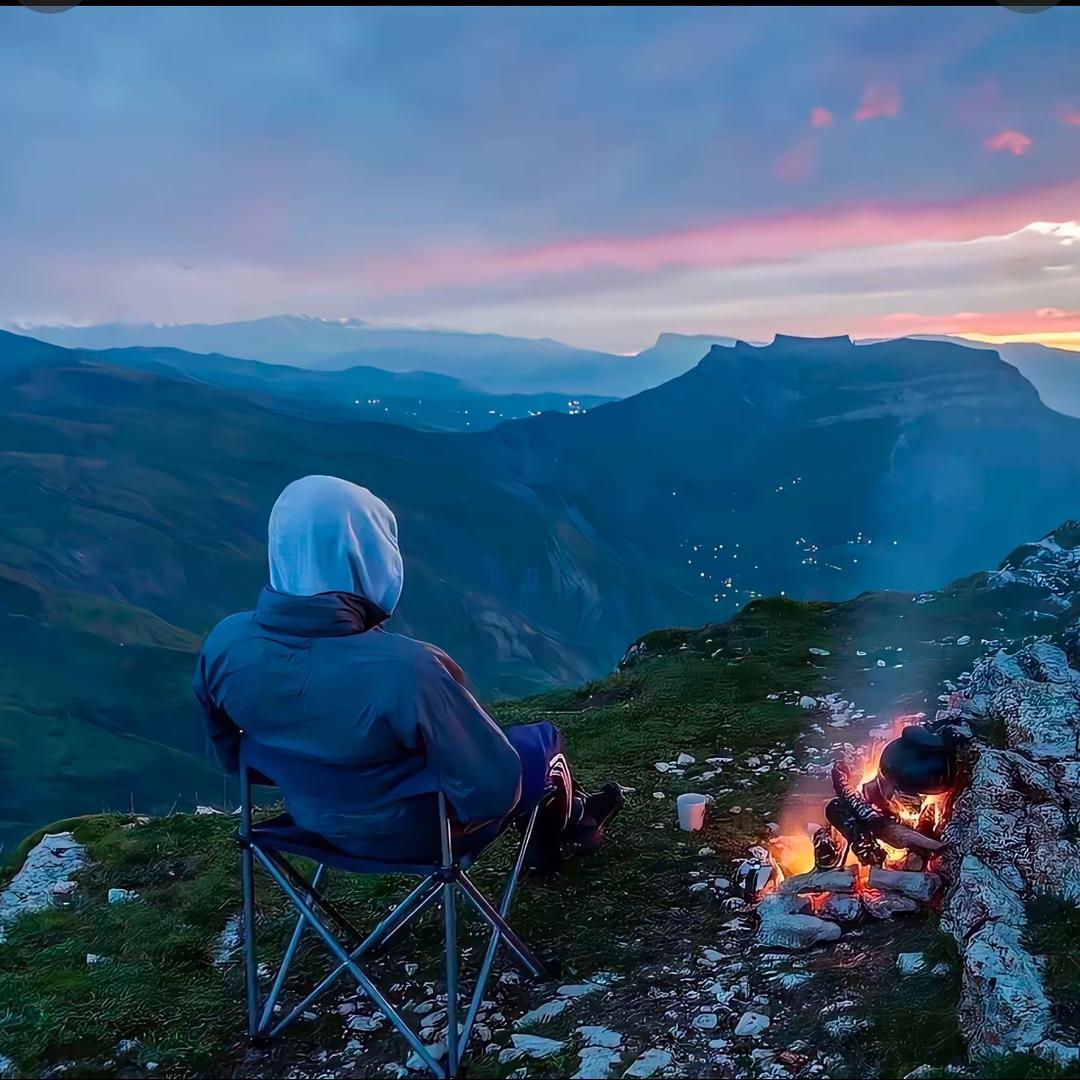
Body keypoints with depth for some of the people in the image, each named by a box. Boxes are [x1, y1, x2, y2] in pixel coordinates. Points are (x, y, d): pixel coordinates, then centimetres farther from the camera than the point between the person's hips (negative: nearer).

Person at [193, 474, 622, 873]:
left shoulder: (225, 643, -21)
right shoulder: (404, 669, -39)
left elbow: (232, 757, -1)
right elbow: (490, 788, -27)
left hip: (312, 818, 5)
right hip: (419, 829, -5)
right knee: (542, 740, 23)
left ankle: (569, 813, 50)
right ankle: (567, 827, 54)